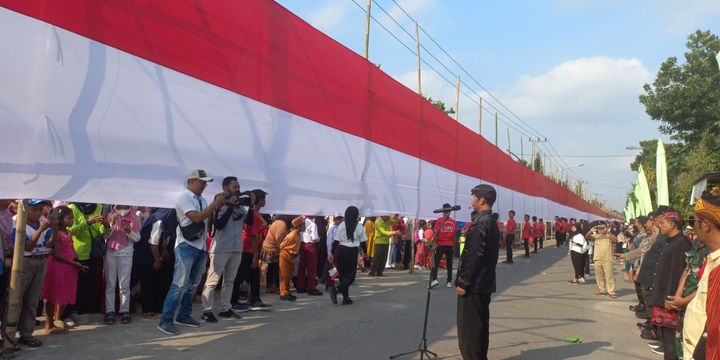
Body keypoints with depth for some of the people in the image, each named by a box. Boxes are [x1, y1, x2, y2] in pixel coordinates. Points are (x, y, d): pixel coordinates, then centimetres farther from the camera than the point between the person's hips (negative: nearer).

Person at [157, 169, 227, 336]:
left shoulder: (202, 200, 13)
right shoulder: (184, 197, -10)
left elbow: (210, 218, 13)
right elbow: (196, 217, -22)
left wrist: (218, 205, 0)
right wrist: (216, 203, -18)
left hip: (201, 247, 8)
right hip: (186, 246, -8)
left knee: (193, 284, 14)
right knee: (180, 284, -10)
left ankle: (184, 315, 25)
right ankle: (166, 320, -4)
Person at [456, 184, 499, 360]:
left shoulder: (480, 223, -18)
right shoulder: (491, 222, 12)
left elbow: (473, 256, -22)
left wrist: (463, 282, -17)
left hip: (473, 284, -10)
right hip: (484, 283, 10)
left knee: (468, 330, -3)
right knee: (480, 326, 15)